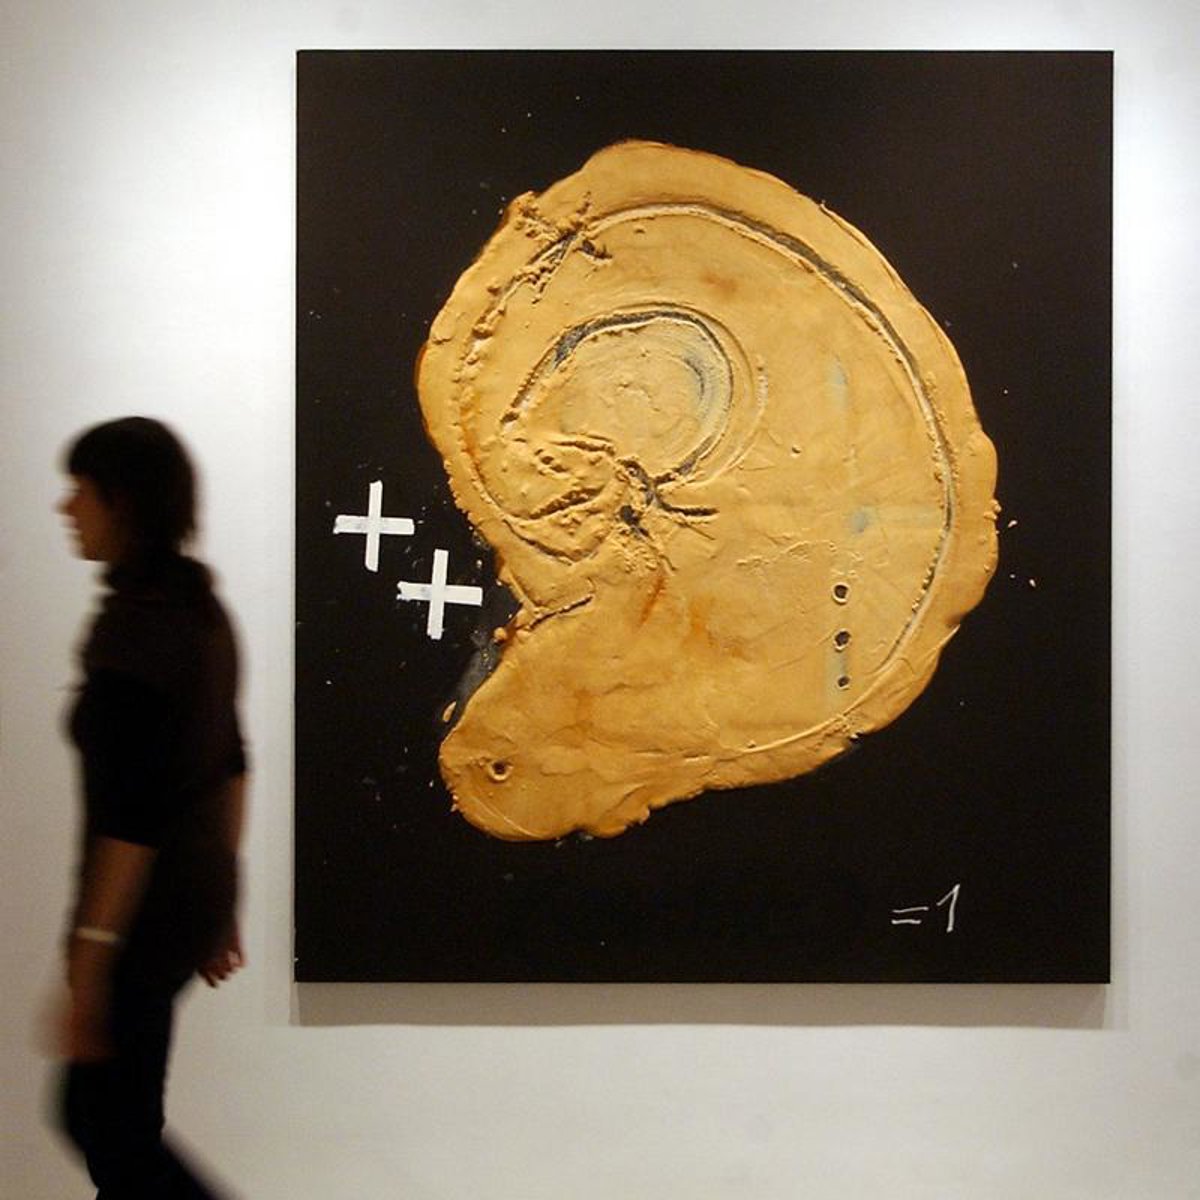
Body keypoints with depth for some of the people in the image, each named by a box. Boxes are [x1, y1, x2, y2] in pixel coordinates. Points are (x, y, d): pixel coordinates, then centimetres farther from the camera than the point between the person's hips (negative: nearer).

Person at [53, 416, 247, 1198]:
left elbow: (129, 814, -23)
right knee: (101, 1112, 20)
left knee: (113, 1128, 6)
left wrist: (90, 960, -19)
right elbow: (231, 762, 14)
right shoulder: (200, 605, 7)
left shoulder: (133, 624, -20)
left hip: (145, 908, -9)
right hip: (198, 892, 9)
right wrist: (221, 901, 21)